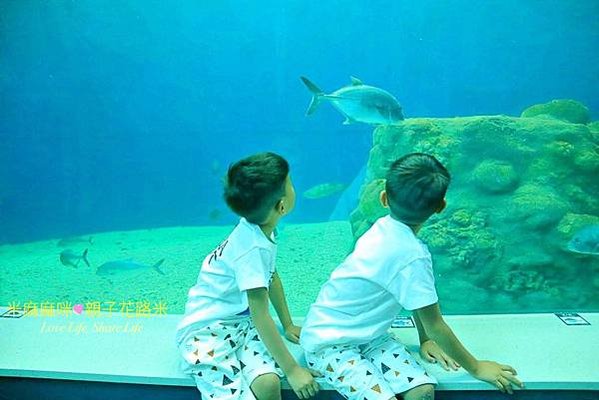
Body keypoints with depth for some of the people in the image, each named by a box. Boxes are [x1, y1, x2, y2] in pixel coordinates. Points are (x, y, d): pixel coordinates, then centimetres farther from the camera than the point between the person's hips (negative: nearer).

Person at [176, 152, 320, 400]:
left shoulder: (261, 229, -4)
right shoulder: (252, 248, -28)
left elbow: (272, 276, 13)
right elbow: (260, 315, -27)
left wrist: (288, 325, 16)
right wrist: (292, 370, -22)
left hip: (241, 321, 6)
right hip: (208, 329, -6)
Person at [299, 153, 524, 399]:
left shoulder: (385, 227, -5)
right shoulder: (411, 255, -27)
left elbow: (414, 294, 9)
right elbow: (435, 325, -16)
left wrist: (425, 340, 10)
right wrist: (476, 368, -4)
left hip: (369, 335, 7)